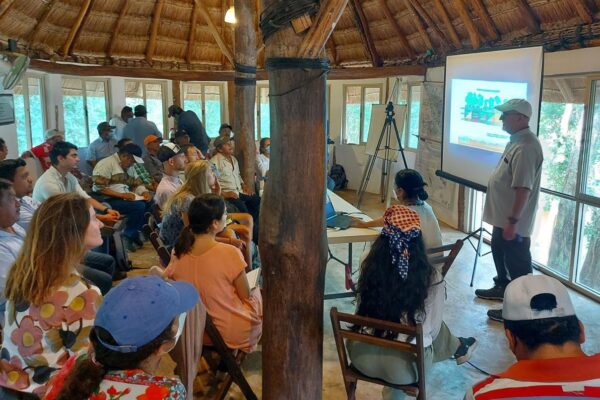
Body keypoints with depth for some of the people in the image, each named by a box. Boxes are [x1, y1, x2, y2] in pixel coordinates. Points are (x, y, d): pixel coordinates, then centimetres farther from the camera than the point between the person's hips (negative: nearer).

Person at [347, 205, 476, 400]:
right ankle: (458, 349, 55)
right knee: (437, 328, 27)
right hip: (404, 366, -2)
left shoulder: (368, 266, -10)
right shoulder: (431, 278, -16)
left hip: (362, 356, 3)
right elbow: (432, 328, -3)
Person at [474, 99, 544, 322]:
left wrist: (513, 221, -27)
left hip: (514, 221, -11)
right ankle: (502, 288, 44)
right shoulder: (516, 141, 9)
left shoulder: (526, 147, -25)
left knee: (517, 264, 2)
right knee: (500, 253, 26)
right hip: (502, 216, 11)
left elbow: (523, 189, -28)